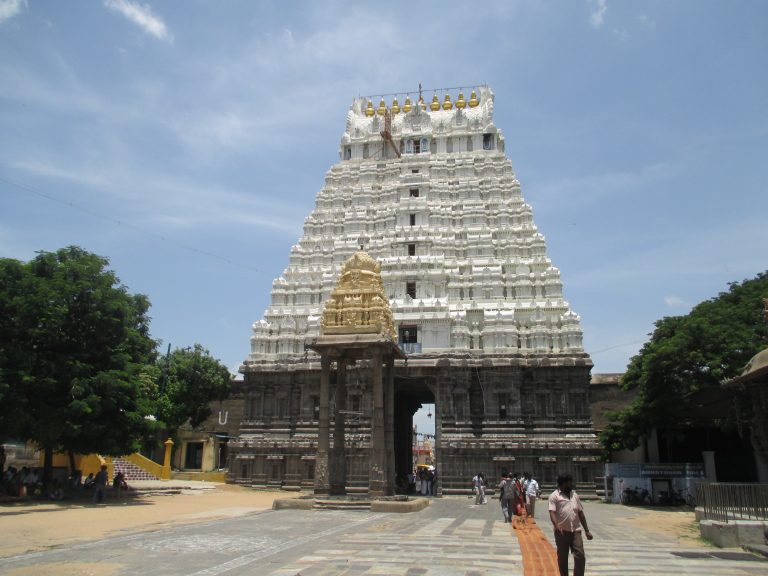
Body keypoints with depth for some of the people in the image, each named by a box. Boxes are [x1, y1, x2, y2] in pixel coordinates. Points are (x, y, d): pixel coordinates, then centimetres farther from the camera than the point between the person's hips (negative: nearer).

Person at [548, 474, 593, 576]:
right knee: (562, 557, 7)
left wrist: (587, 530, 14)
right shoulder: (554, 496, -3)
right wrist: (556, 525, -32)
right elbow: (552, 512, -15)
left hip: (576, 531, 4)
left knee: (580, 556, -3)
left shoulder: (575, 495, 14)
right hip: (562, 532, -4)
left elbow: (580, 513, 17)